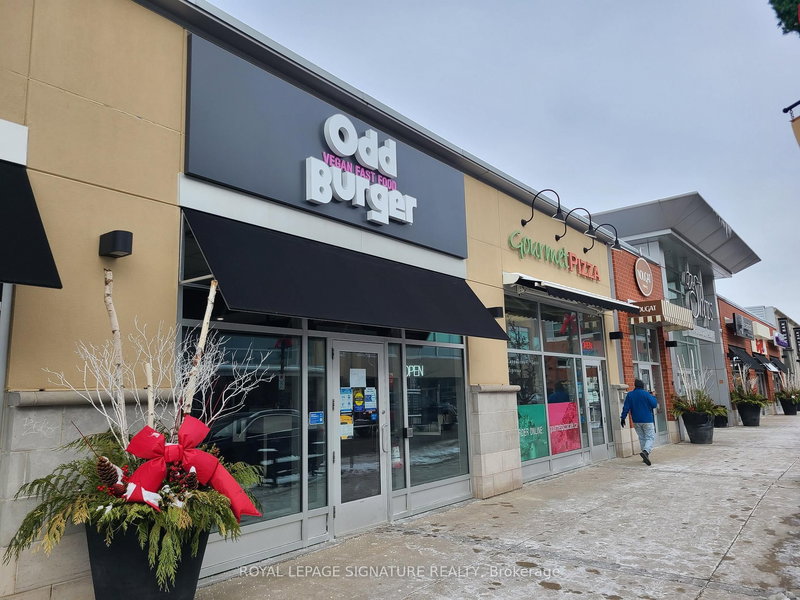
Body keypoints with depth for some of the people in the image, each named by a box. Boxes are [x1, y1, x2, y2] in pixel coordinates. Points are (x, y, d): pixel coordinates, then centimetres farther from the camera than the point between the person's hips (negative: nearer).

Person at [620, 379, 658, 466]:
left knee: (642, 438, 14)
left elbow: (626, 407, 0)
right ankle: (645, 451, -27)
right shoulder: (645, 393, -9)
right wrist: (653, 397, 11)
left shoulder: (629, 395, 2)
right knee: (650, 437, -2)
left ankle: (646, 457, 16)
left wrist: (623, 418, 3)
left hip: (636, 421, 4)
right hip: (647, 420, -4)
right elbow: (654, 404, -6)